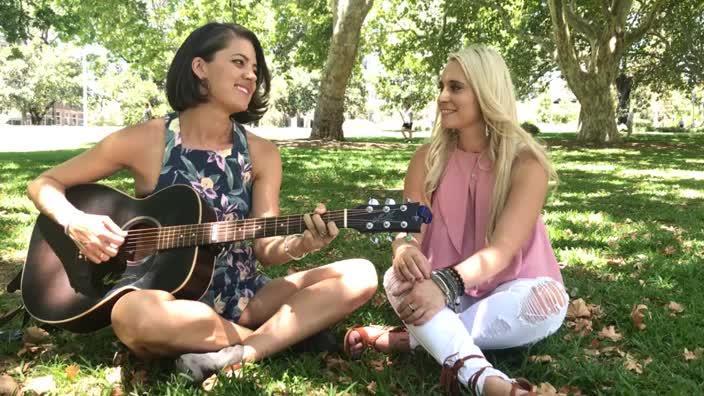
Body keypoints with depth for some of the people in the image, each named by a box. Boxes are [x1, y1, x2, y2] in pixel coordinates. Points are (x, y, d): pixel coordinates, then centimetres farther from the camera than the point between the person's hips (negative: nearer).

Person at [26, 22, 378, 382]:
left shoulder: (262, 154, 2)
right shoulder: (144, 141, -5)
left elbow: (266, 248, -2)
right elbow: (44, 184, 4)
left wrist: (301, 243, -25)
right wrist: (75, 222, -18)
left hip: (244, 300, 3)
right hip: (170, 301, -3)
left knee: (360, 276, -14)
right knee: (132, 313, -39)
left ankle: (242, 353, -24)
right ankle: (283, 335, -17)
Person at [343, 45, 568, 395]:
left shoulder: (526, 164, -15)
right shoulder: (428, 158, -3)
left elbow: (502, 249, -27)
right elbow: (407, 229, -11)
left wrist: (444, 283, -45)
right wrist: (404, 249, -37)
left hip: (505, 290, -2)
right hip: (447, 290, 2)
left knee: (549, 300, -34)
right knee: (398, 276, -28)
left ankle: (414, 337, -27)